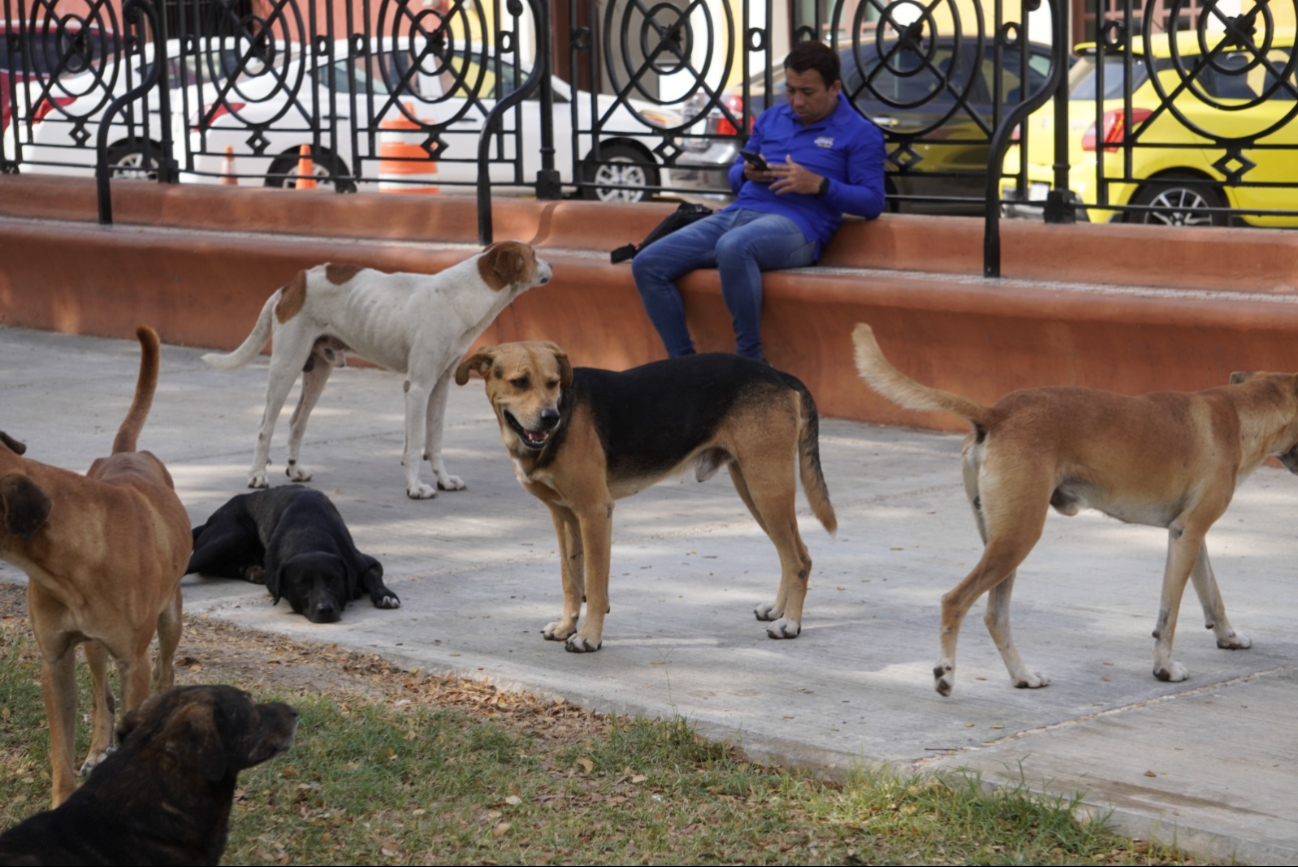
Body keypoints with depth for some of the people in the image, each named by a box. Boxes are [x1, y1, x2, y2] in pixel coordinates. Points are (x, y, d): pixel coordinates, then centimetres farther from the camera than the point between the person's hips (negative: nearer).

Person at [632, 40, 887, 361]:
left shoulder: (860, 134, 6)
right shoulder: (771, 119, 23)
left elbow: (872, 202, -2)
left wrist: (818, 184, -15)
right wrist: (747, 174, 2)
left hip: (795, 224, -7)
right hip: (737, 213, 7)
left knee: (732, 247, -42)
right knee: (647, 264, -11)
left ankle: (751, 359, -29)